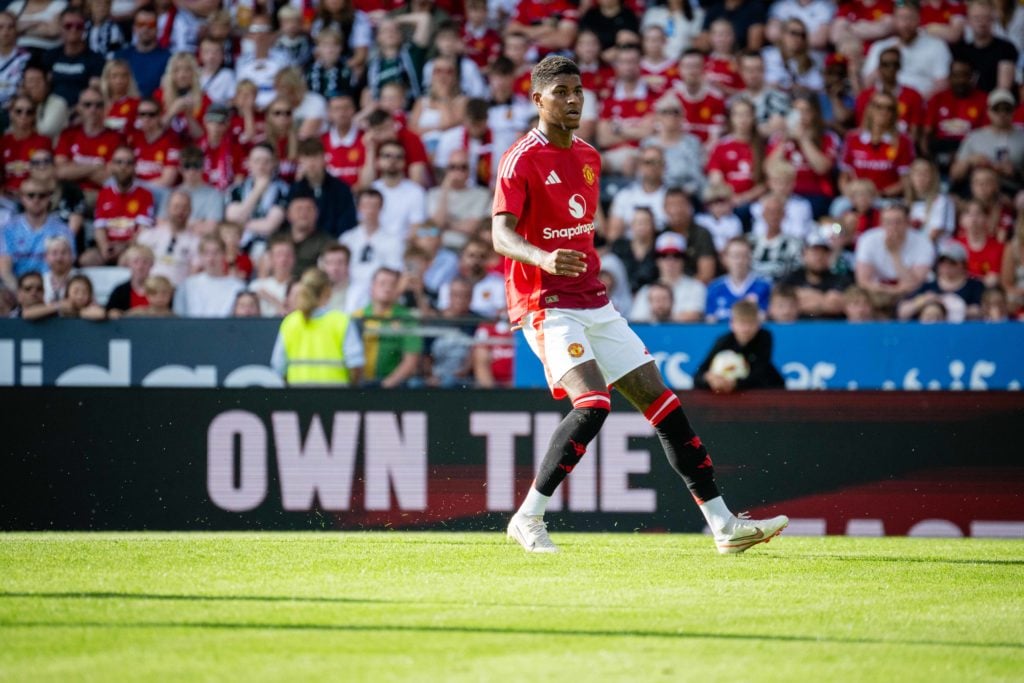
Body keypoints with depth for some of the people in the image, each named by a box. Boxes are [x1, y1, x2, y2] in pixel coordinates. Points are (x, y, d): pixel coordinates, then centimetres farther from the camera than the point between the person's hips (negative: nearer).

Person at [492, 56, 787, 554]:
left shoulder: (589, 157, 15)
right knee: (592, 405, -26)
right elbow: (501, 235, -20)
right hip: (547, 304, -8)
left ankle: (724, 526, 5)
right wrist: (544, 259, -38)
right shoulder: (522, 159, -10)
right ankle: (528, 519, -13)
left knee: (661, 401, 3)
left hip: (595, 304, 8)